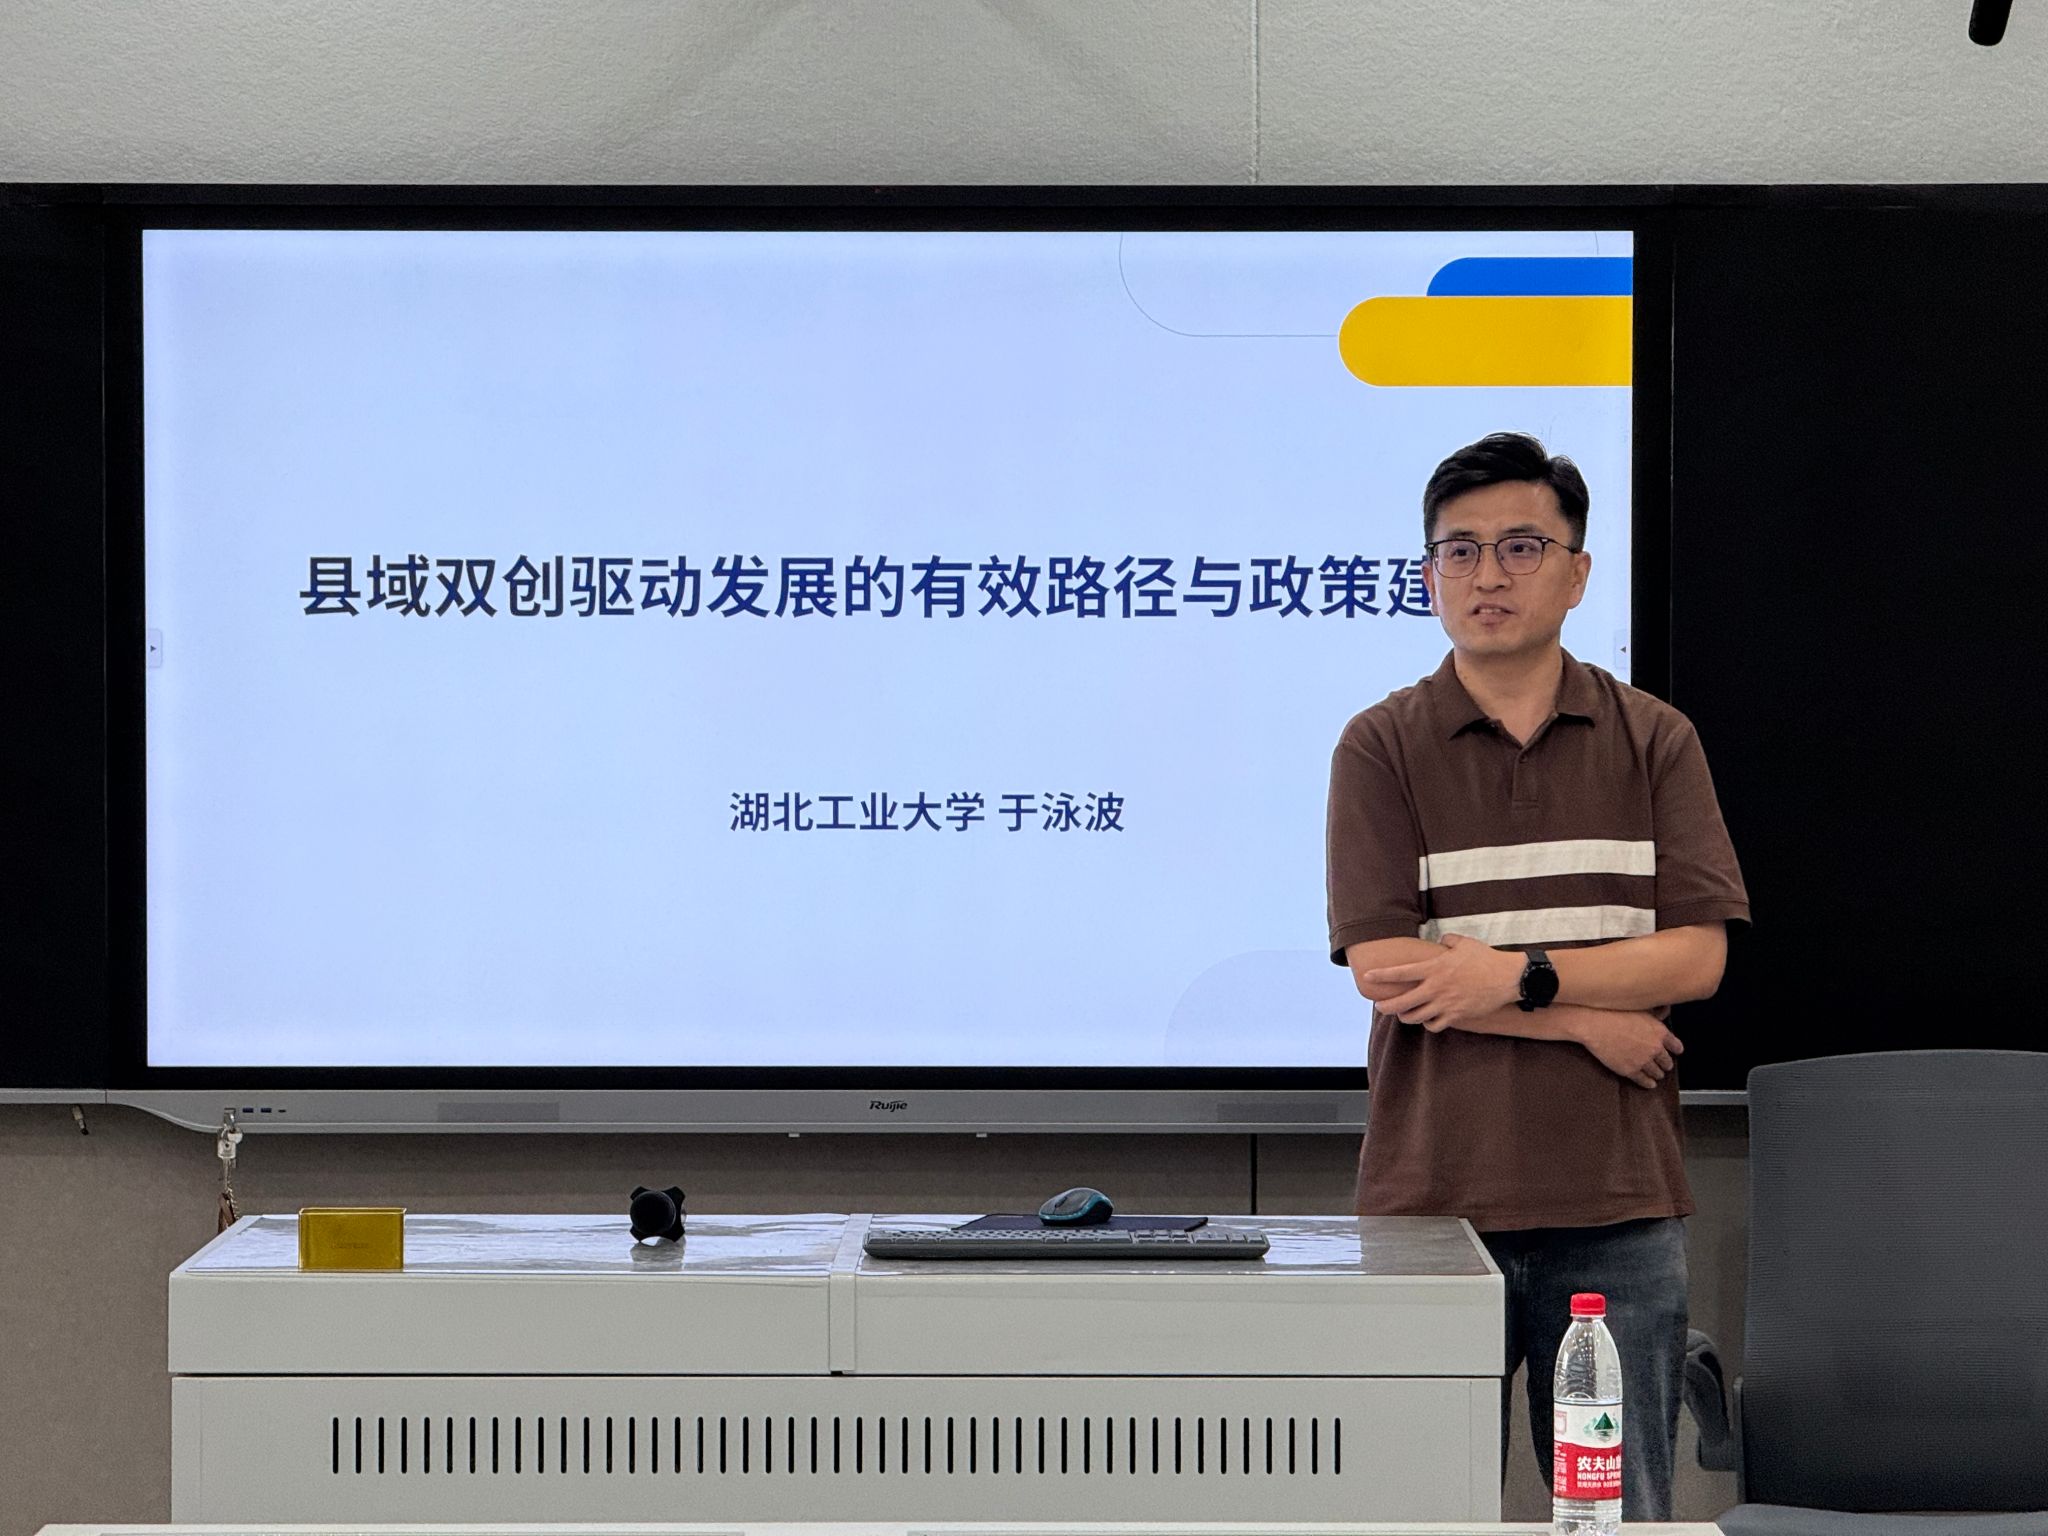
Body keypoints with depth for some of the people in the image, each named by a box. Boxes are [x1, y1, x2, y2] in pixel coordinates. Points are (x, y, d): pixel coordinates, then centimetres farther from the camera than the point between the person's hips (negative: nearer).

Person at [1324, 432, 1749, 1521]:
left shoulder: (1654, 742, 8)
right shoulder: (1381, 748, 2)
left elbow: (1697, 956, -2)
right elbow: (1381, 967, -9)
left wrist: (1520, 977, -14)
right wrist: (1590, 1018, -10)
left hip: (1618, 1204, 2)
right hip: (1434, 1193, -1)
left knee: (1619, 1514, 6)